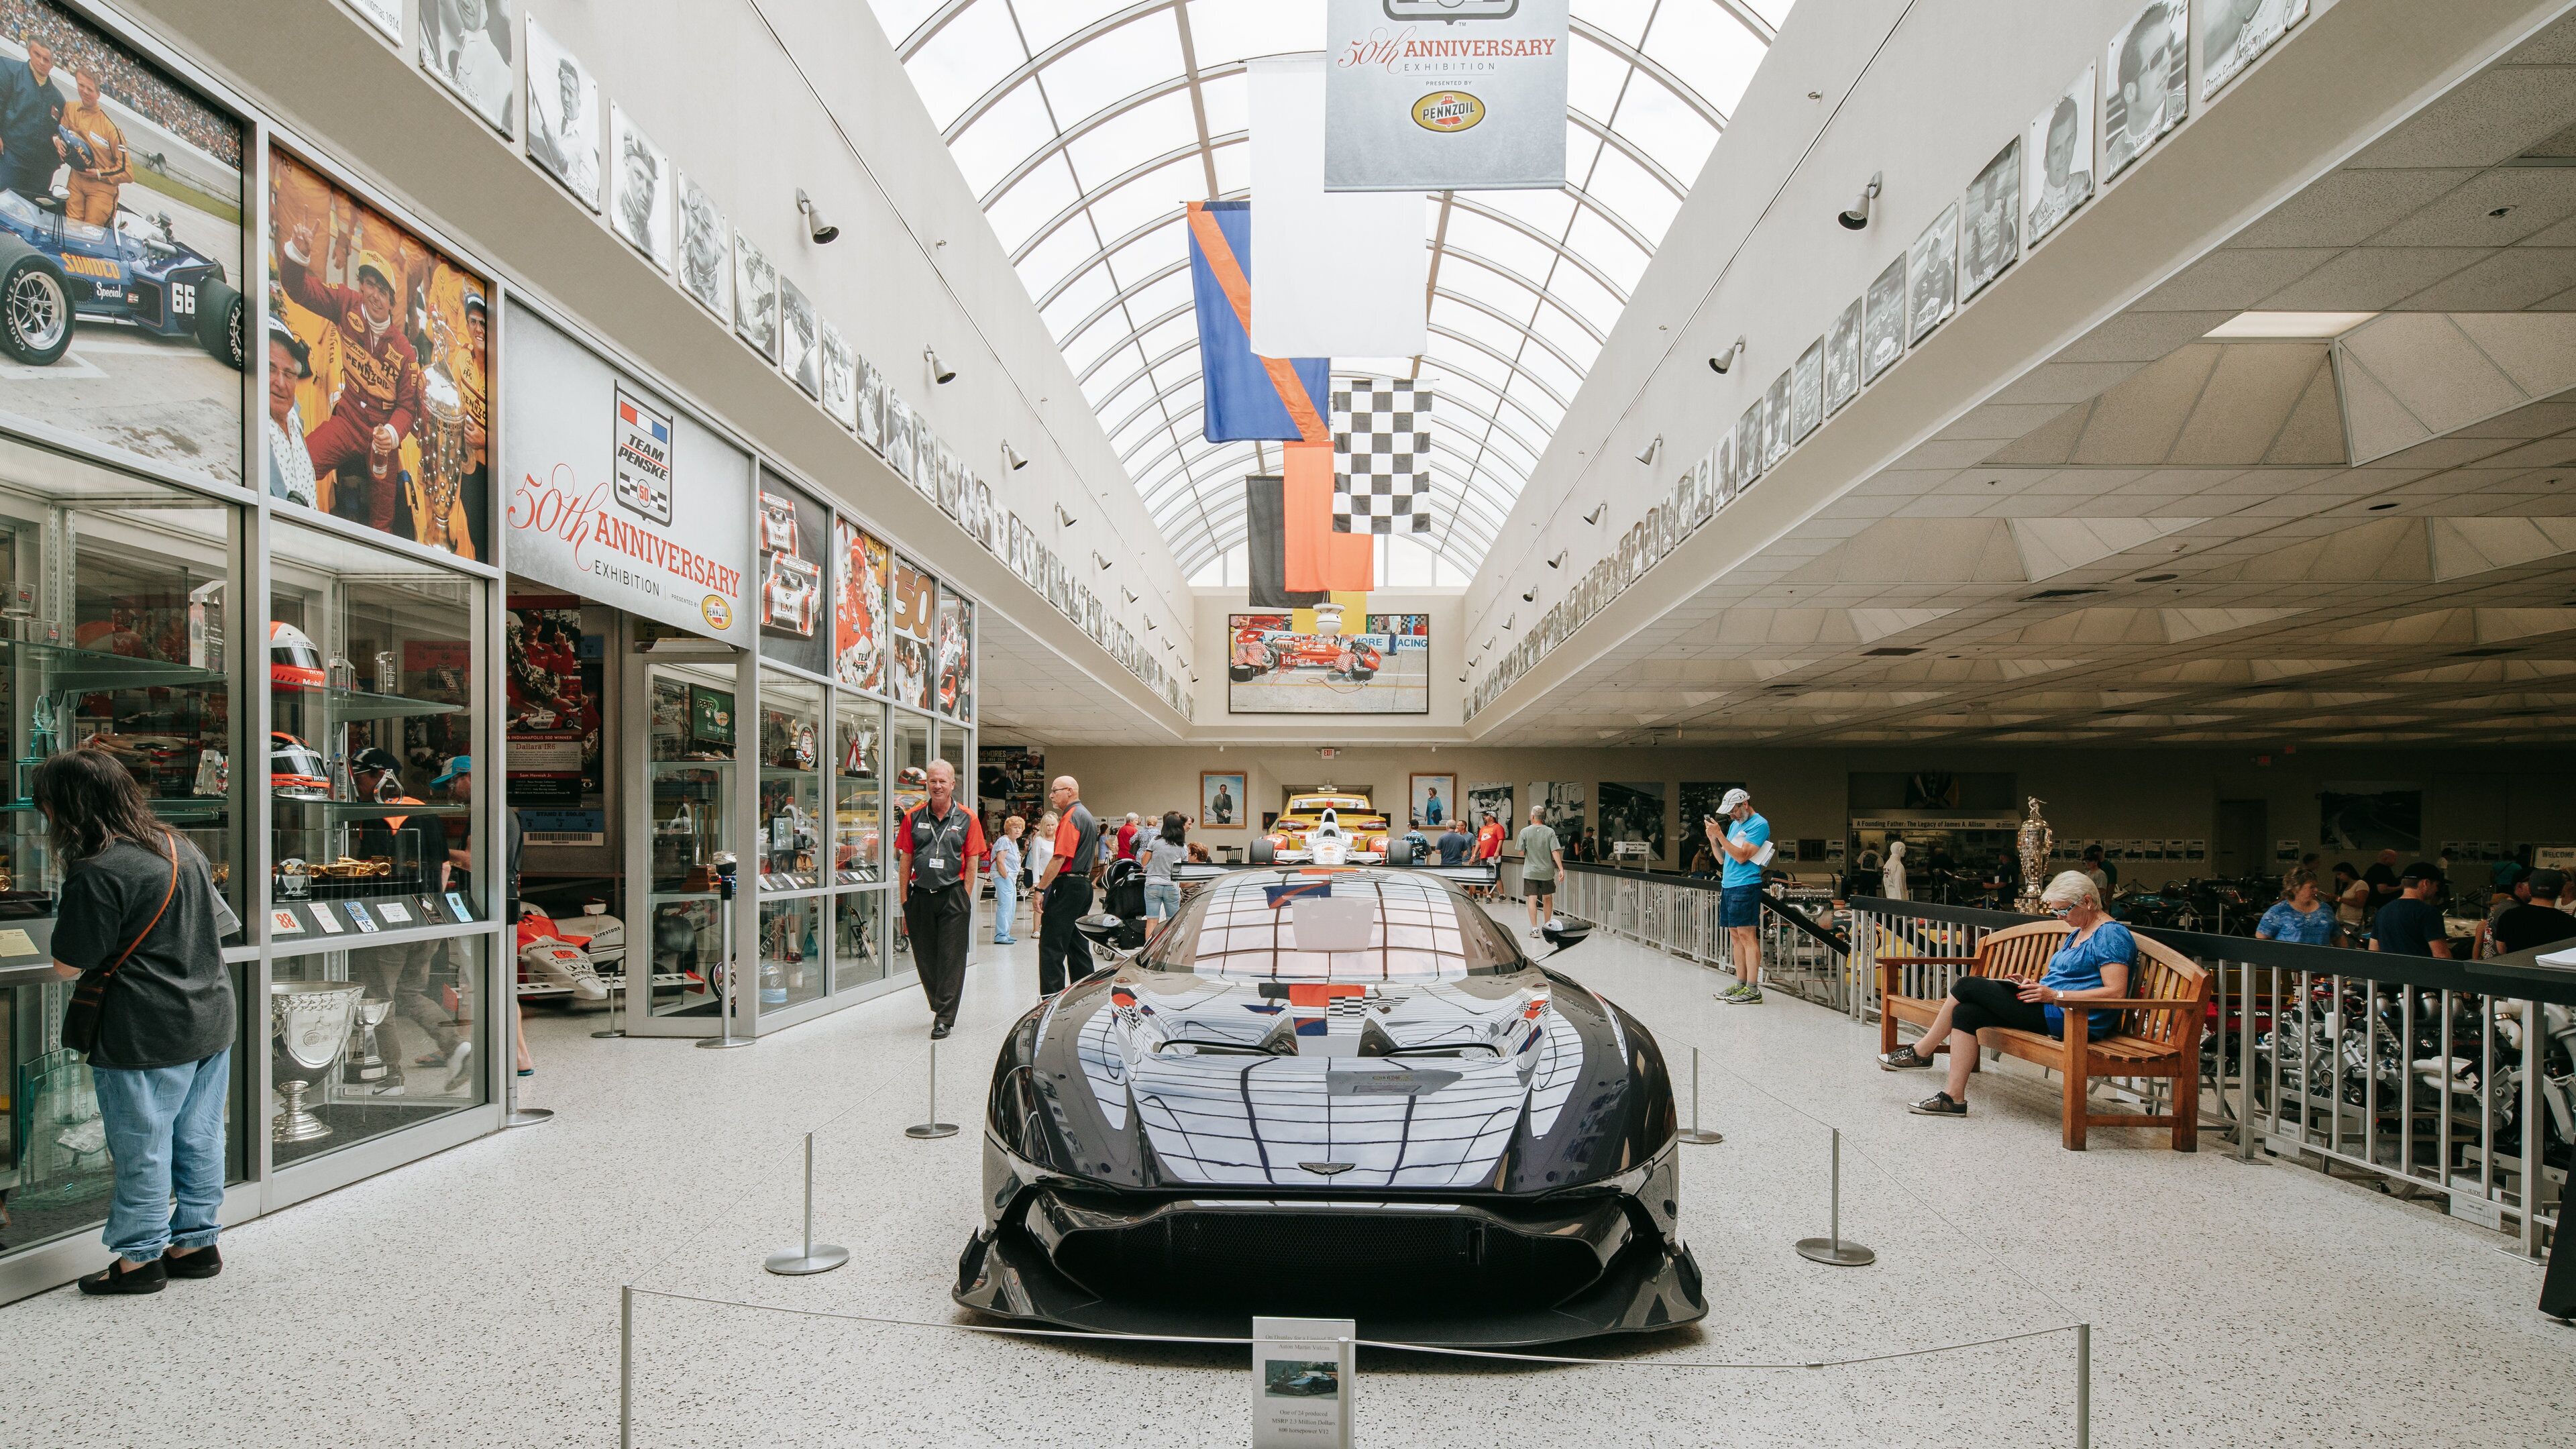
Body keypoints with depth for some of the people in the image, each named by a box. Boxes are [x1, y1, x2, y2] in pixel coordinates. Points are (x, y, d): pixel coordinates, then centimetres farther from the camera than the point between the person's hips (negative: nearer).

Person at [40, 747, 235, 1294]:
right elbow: (212, 919, 21)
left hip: (146, 1035, -8)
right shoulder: (181, 846, 8)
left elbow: (68, 965, -12)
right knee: (199, 1139, 15)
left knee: (140, 1147, 6)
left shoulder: (97, 872, -18)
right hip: (211, 1020, 8)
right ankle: (197, 1241, 25)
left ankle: (141, 1257, 18)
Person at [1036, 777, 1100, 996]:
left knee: (1051, 946, -9)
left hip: (1067, 886, -10)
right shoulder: (1087, 815, 19)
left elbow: (1059, 857, -20)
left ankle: (1051, 1001, -12)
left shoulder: (1070, 817, -12)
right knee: (1078, 947, 13)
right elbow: (1094, 857, 25)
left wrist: (1041, 888, -19)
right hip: (1084, 884, 10)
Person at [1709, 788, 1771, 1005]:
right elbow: (1723, 858, 20)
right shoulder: (1735, 824, 19)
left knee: (1747, 935, -9)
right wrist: (1713, 840, 3)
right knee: (1736, 936, 10)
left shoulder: (1759, 825, -8)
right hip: (1728, 886, 9)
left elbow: (1741, 856, -16)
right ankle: (1740, 985, 15)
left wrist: (1720, 835, -17)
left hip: (1745, 887, -9)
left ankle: (1753, 990, -9)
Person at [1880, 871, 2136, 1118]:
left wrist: (2055, 995, -19)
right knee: (1965, 1013, -6)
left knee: (1968, 986, -11)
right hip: (2053, 1009, 10)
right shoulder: (2079, 934, 20)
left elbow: (2116, 992, -18)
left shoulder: (2112, 934, -10)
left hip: (2074, 1020, -10)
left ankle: (1921, 1052, 4)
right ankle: (1954, 1097, -9)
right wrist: (2034, 985, 6)